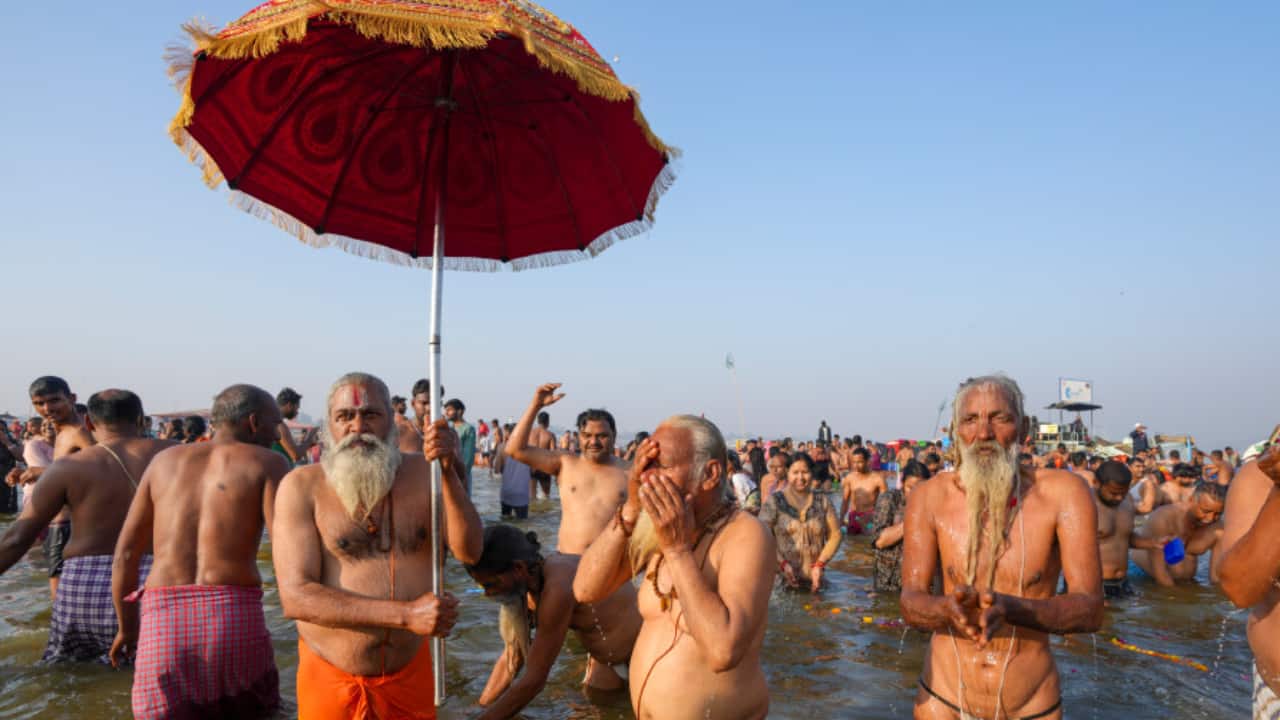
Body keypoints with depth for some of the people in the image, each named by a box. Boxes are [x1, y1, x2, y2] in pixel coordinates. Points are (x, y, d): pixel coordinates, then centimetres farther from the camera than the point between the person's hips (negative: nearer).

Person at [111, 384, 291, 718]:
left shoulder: (165, 460, 15)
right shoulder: (268, 463, 3)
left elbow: (126, 553, 15)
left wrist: (127, 627, 27)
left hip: (162, 620, 3)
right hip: (234, 616, -2)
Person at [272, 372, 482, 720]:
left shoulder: (422, 473, -3)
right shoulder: (302, 486, -11)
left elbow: (469, 553, -13)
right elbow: (295, 597, -18)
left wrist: (449, 472, -27)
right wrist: (405, 614, -24)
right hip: (331, 678, -2)